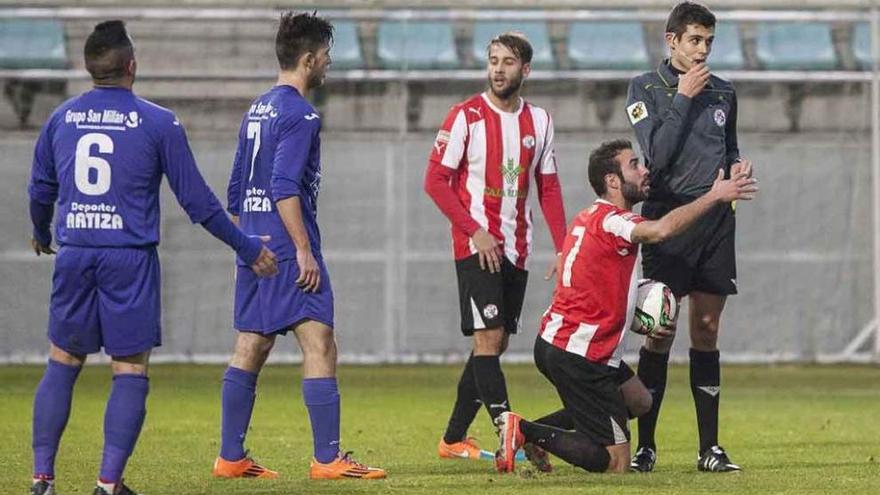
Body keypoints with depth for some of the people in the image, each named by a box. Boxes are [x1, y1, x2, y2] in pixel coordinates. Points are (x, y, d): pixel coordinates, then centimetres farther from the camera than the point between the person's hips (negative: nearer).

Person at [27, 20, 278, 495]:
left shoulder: (61, 119, 8)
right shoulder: (158, 123, -3)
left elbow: (40, 191, 19)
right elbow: (196, 199, 0)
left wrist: (41, 235, 40)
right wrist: (248, 249, 10)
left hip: (74, 255, 3)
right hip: (129, 259, -3)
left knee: (62, 363, 12)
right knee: (130, 371, 2)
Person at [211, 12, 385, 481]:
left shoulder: (256, 111, 17)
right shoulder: (299, 114, -11)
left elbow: (236, 190, 20)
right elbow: (285, 187, -20)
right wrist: (304, 250, -19)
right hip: (286, 248, -9)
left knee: (249, 350, 11)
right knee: (319, 345, -9)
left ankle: (230, 457, 12)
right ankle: (327, 458, -13)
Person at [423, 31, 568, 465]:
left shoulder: (538, 121, 9)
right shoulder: (466, 116, -6)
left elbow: (548, 188, 14)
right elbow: (435, 181, -8)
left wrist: (563, 249, 4)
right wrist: (476, 232, -15)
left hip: (517, 250, 6)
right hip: (476, 247, -6)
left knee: (494, 343, 8)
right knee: (488, 337, -14)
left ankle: (453, 439, 18)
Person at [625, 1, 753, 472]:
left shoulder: (723, 92, 13)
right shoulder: (645, 88, -1)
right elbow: (656, 155, -12)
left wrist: (736, 166, 2)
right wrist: (683, 98, -12)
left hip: (715, 218, 4)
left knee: (707, 330, 5)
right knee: (660, 331, -5)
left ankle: (709, 447, 7)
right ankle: (644, 446, 0)